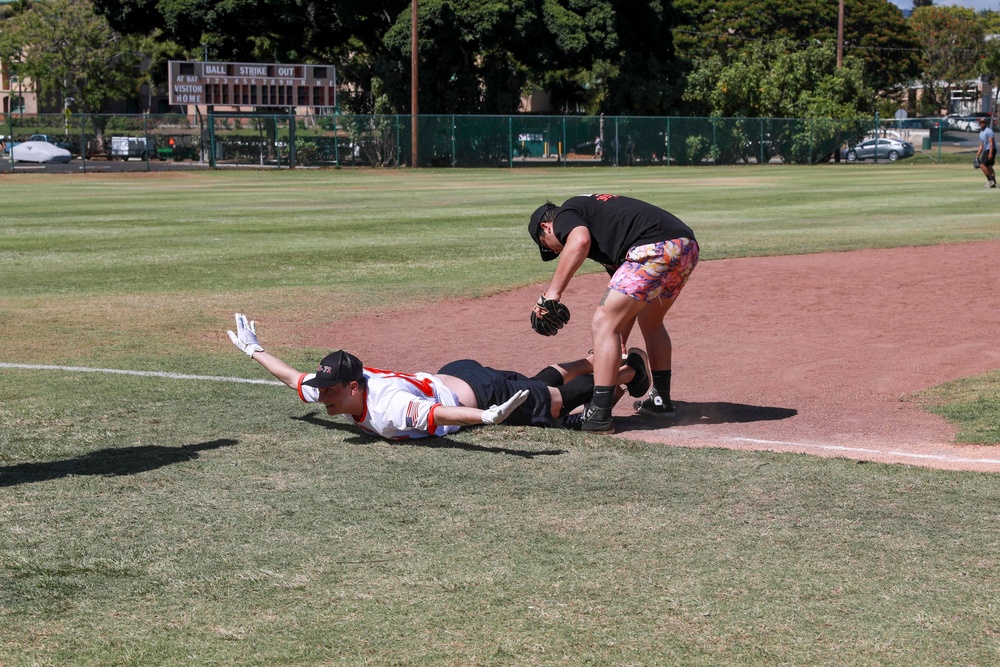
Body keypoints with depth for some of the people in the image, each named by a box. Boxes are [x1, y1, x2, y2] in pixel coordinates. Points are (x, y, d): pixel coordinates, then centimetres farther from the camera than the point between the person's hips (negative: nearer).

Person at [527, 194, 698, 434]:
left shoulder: (566, 214, 11)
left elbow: (580, 240, -17)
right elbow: (629, 296, 34)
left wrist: (551, 293, -16)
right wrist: (619, 345, 34)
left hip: (655, 249, -10)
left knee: (603, 323, -5)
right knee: (650, 322, 30)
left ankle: (599, 414, -10)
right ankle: (661, 401, 40)